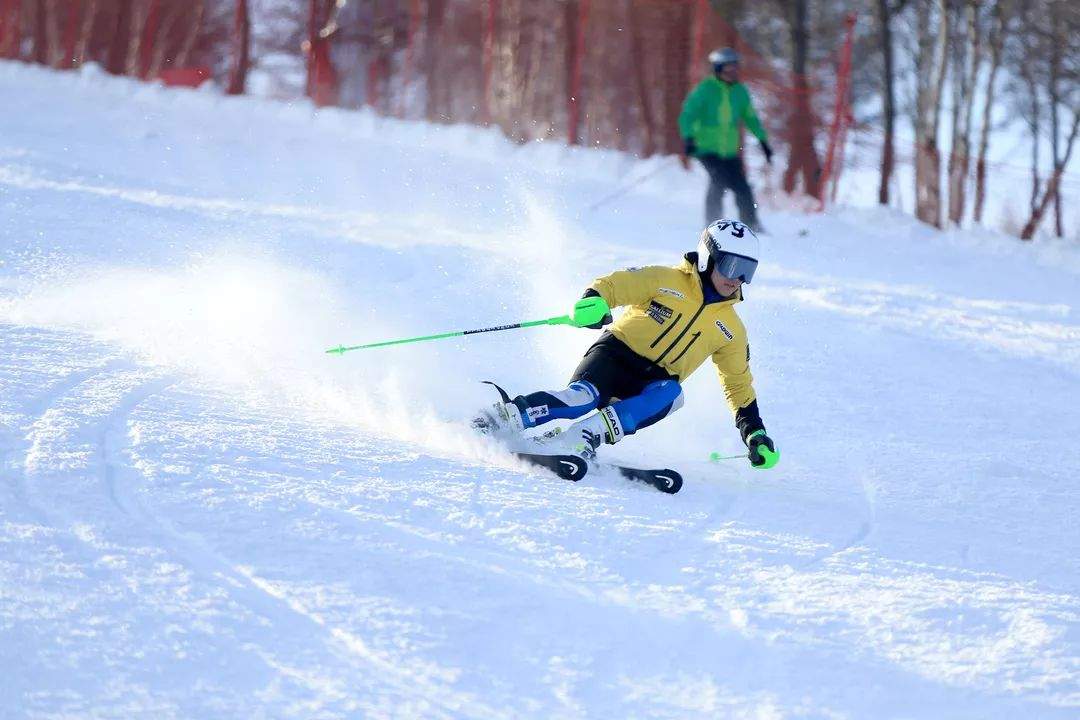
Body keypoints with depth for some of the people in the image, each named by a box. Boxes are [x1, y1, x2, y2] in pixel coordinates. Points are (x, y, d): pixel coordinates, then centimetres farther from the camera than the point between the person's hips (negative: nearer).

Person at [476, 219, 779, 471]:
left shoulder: (731, 329, 15)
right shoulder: (665, 280, 3)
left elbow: (740, 386, 23)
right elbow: (612, 284, -4)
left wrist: (755, 433, 11)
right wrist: (593, 301, -28)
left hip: (654, 383, 3)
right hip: (615, 355, -3)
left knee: (671, 394, -34)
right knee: (583, 397, -35)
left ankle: (583, 437, -43)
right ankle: (500, 418, -33)